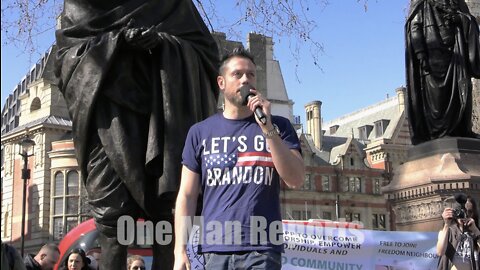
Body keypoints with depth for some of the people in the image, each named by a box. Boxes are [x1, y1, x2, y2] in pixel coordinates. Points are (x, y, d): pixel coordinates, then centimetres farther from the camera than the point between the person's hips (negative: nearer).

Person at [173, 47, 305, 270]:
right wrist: (180, 250, -1)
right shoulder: (200, 132, 10)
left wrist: (267, 128, -10)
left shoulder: (278, 126, 9)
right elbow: (187, 195, 8)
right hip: (215, 250, 1)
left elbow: (295, 179, -4)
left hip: (262, 250, -1)